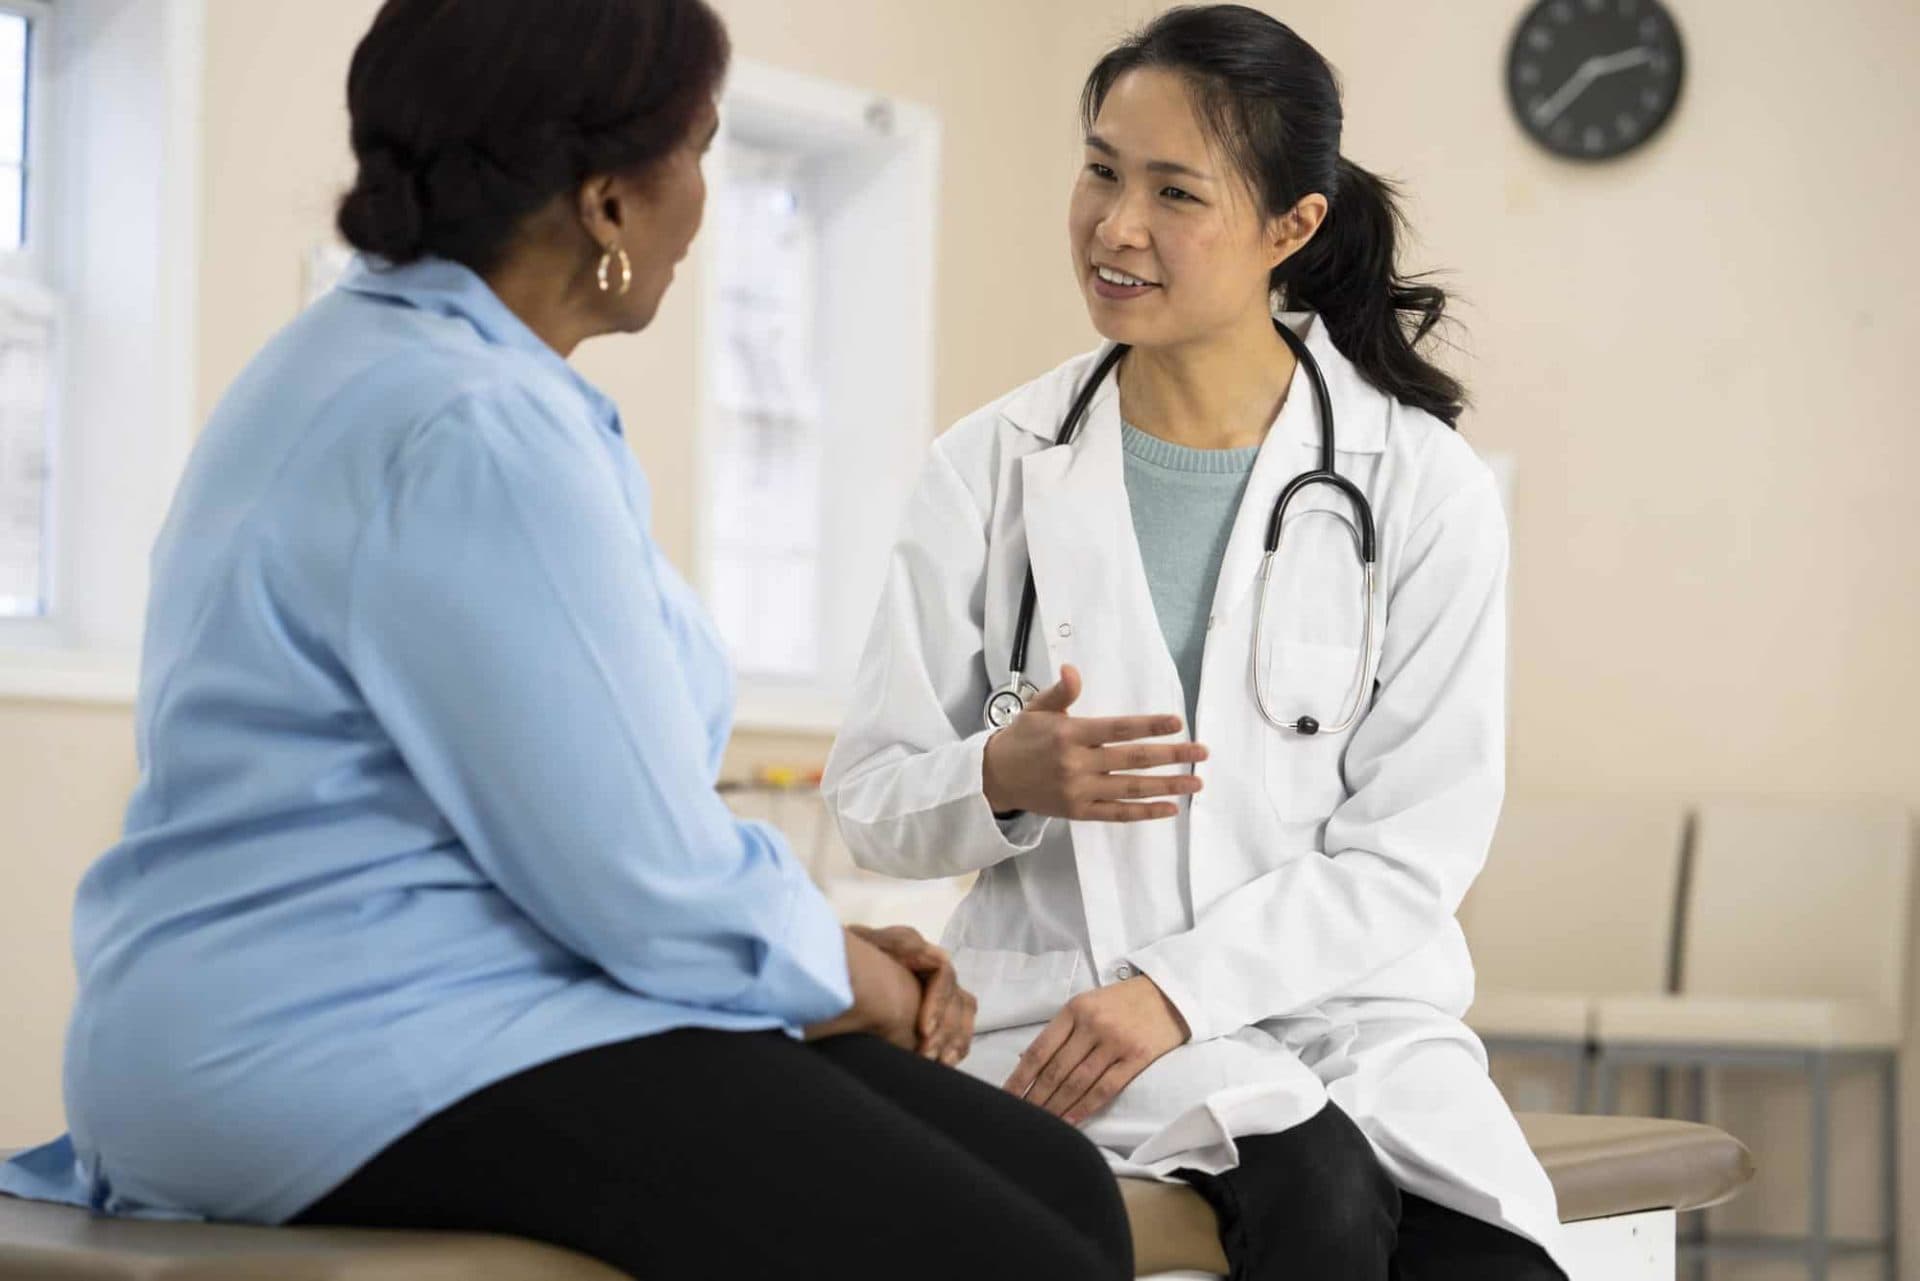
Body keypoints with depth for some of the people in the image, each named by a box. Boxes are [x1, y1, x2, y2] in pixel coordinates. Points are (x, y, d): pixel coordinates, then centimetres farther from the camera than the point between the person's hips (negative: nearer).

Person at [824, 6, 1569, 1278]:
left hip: (1350, 1001, 1)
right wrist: (1007, 780, -17)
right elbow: (873, 796, 6)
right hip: (1070, 999, -1)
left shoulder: (1427, 491, 0)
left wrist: (1179, 986, -16)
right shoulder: (992, 468, 4)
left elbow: (1414, 850, -4)